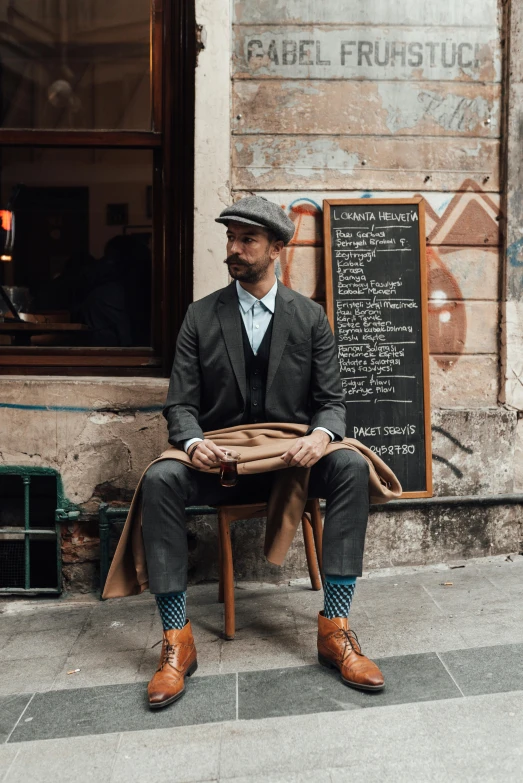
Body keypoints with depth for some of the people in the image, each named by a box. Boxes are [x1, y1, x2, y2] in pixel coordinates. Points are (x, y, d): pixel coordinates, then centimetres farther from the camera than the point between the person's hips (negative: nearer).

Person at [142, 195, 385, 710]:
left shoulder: (310, 317, 7)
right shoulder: (201, 316, 6)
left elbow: (331, 401, 4)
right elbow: (180, 403, 2)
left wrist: (321, 435, -21)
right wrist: (193, 442, -21)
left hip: (294, 456, 0)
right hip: (219, 458, 0)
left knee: (352, 467, -29)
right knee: (159, 479, -29)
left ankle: (334, 628, -22)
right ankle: (177, 640, -21)